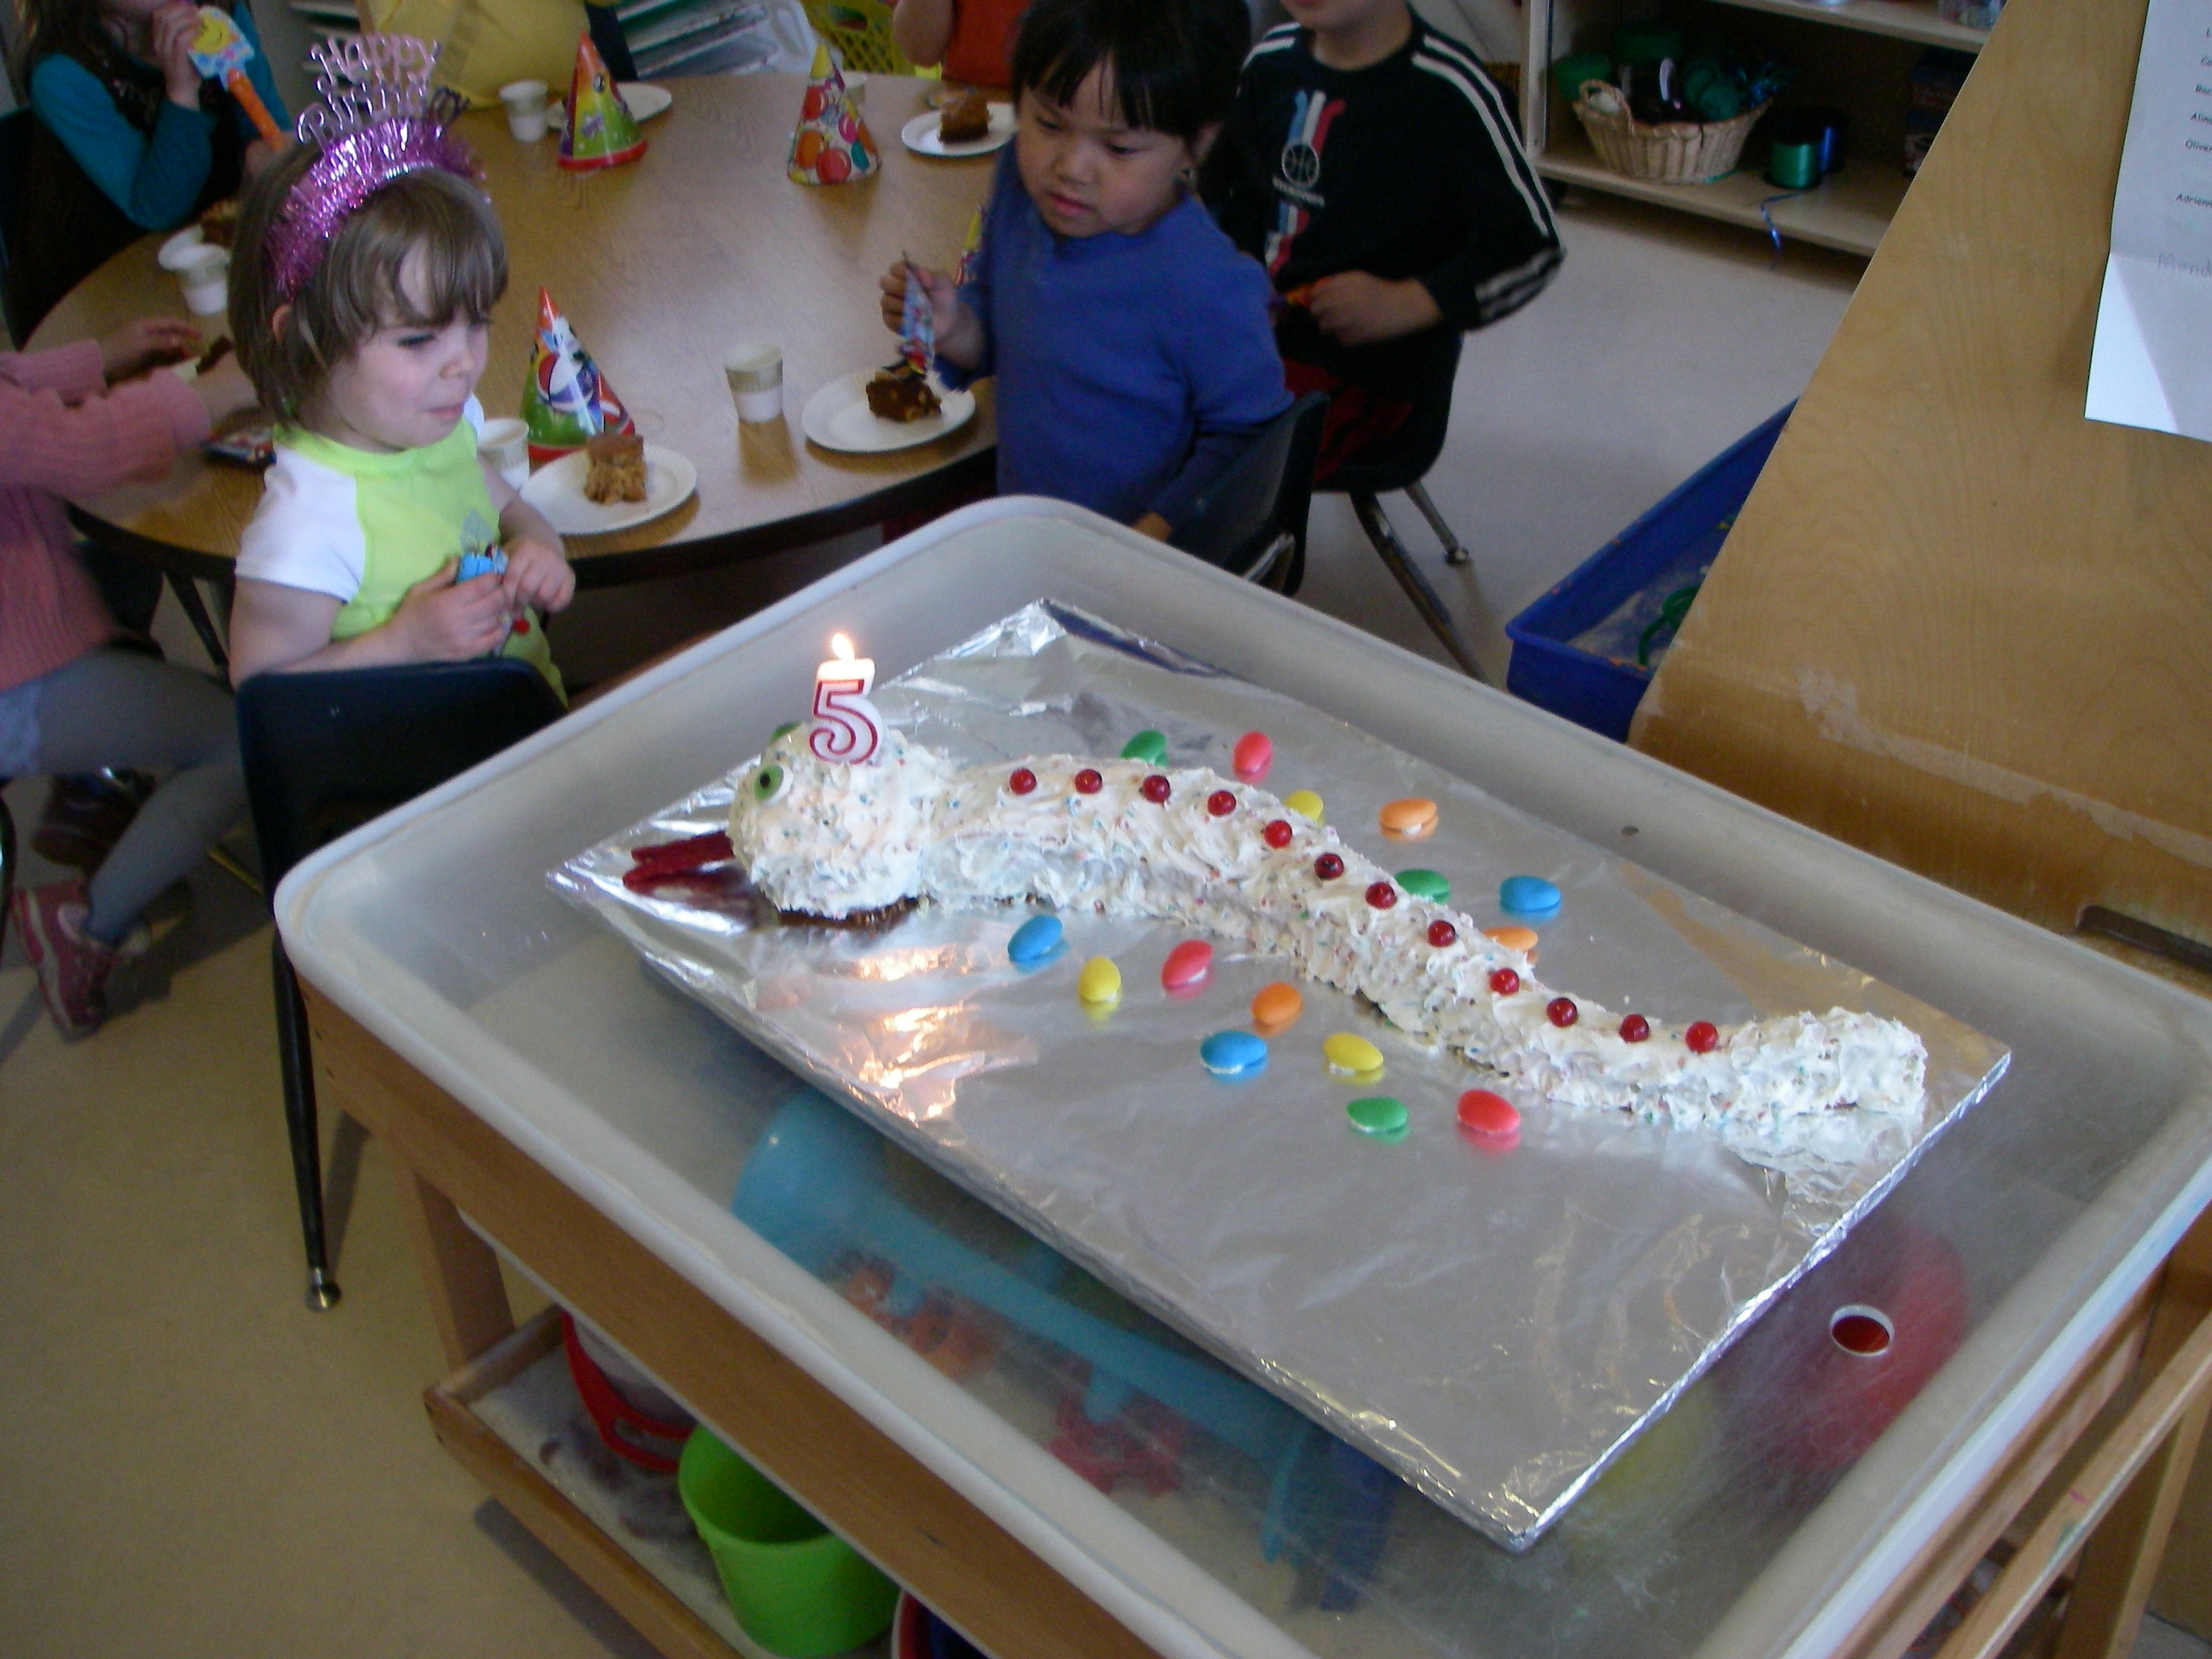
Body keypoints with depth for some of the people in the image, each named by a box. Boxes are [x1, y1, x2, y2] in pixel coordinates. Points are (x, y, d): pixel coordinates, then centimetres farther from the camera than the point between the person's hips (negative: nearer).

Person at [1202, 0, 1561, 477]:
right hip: (1255, 326, 6)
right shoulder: (1272, 60, 6)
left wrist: (1407, 303, -18)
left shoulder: (1447, 93, -12)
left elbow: (1533, 246, -7)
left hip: (1359, 370, -6)